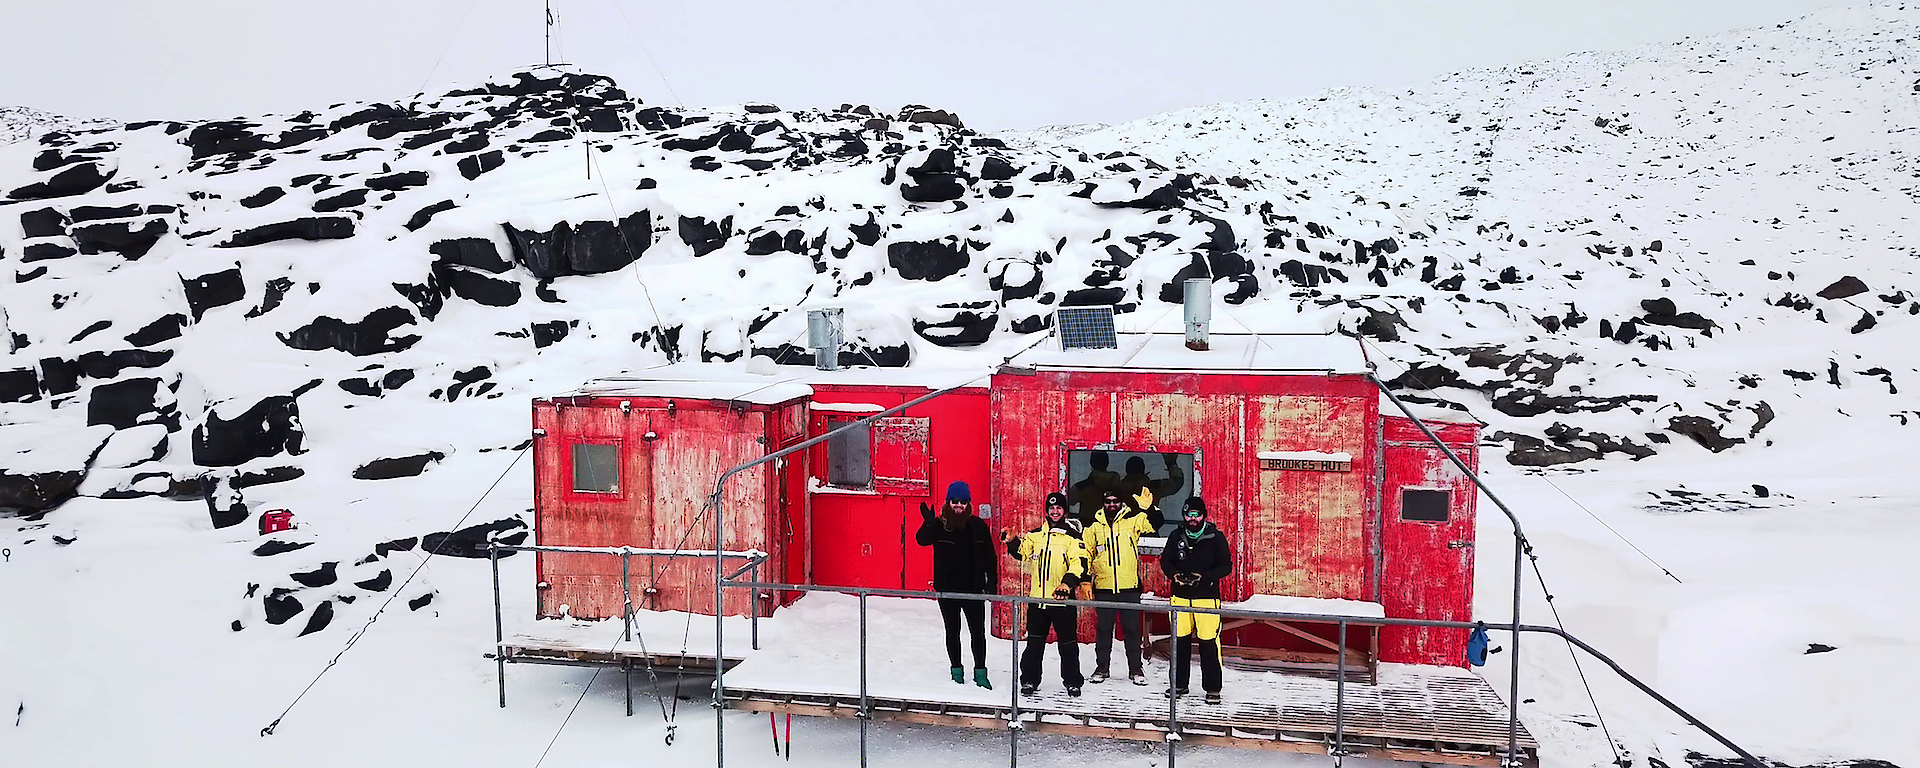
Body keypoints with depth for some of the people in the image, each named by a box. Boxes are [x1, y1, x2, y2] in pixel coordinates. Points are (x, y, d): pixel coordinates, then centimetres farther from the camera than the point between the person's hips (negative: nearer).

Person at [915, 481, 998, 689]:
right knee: (952, 631, 12)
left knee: (978, 631, 5)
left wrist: (992, 582, 0)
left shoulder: (978, 526, -1)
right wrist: (928, 523, -41)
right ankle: (957, 672, 26)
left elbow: (990, 557, 4)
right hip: (947, 589, 0)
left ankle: (980, 673, 17)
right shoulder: (940, 525, -6)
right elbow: (922, 539, -22)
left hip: (973, 588, 1)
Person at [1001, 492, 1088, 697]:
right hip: (1038, 598, 4)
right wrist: (1012, 542, -6)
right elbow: (1022, 553, 14)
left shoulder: (1072, 536, -2)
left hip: (1062, 598, -3)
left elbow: (1080, 563, -10)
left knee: (1067, 642, 5)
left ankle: (1072, 682, 18)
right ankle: (1029, 680, 21)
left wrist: (1068, 582, -25)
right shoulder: (1036, 535, 11)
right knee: (1034, 642, 10)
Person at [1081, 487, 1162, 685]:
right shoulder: (1094, 528, 7)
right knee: (1103, 629, 9)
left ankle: (1135, 669, 16)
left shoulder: (1132, 522, 2)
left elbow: (1154, 524, -9)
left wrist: (1150, 508, -27)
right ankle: (1102, 667, 20)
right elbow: (1085, 554, 13)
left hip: (1129, 587, -1)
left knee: (1132, 629, 6)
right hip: (1103, 588, 1)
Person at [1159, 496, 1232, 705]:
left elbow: (1226, 566, -2)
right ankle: (1179, 684, 19)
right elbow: (1165, 561, 13)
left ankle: (1212, 688, 4)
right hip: (1181, 596, 3)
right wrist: (1174, 574, -8)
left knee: (1209, 643, -6)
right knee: (1179, 641, 7)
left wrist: (1204, 577, -16)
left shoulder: (1215, 537, -2)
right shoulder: (1176, 537, 7)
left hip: (1207, 596, -3)